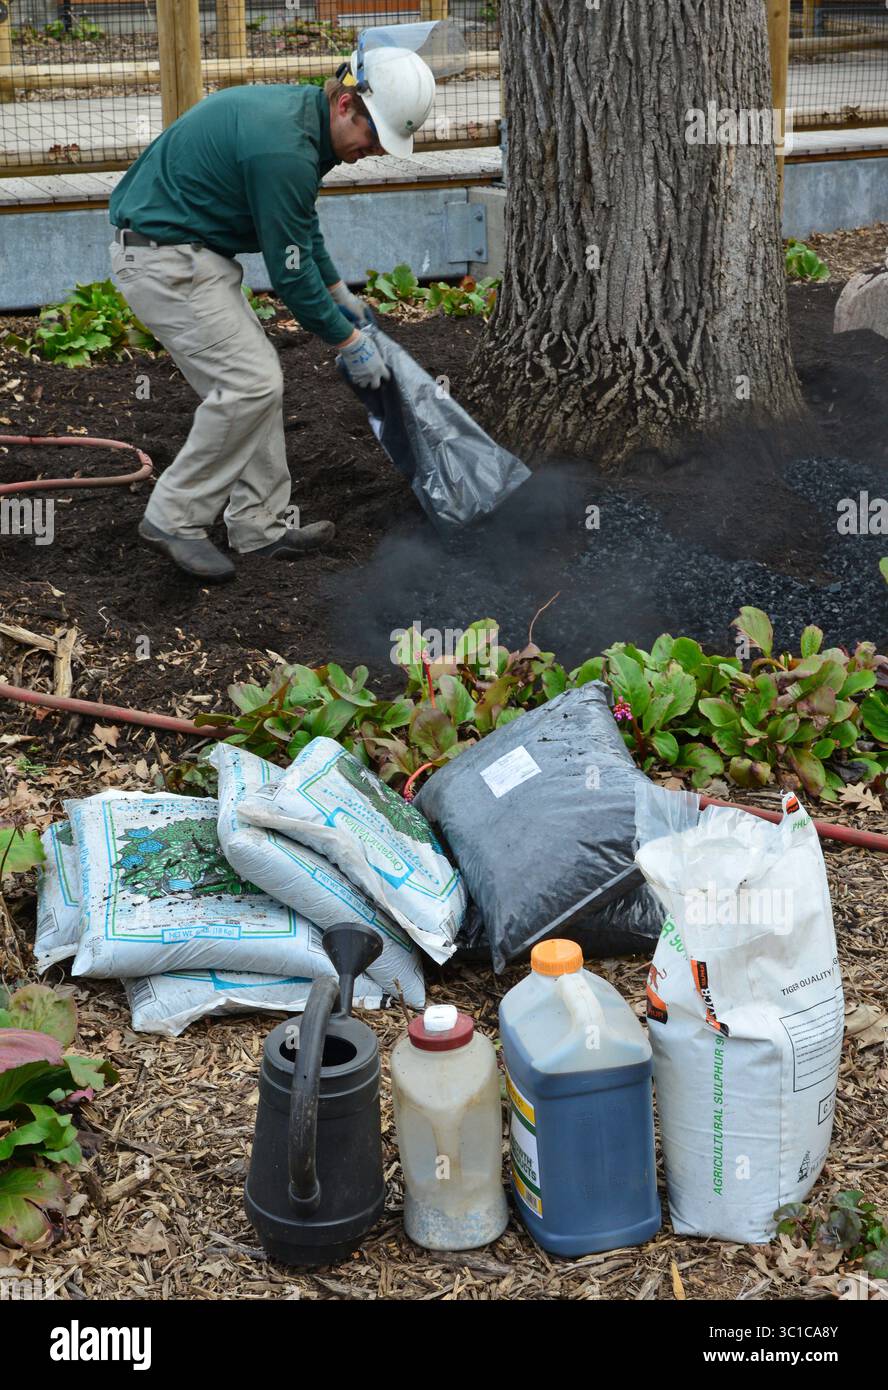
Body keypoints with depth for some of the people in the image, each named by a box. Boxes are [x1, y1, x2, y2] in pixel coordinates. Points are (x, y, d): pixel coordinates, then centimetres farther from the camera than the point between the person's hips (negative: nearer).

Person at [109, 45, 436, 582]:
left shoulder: (303, 112, 6)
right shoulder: (284, 149, -25)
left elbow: (301, 221, 23)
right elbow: (289, 271, -18)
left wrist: (339, 291, 25)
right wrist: (348, 341, -7)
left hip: (193, 251, 10)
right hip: (164, 260, -10)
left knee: (256, 380, 8)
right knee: (250, 383, -12)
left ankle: (262, 527, 13)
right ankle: (174, 518, -1)